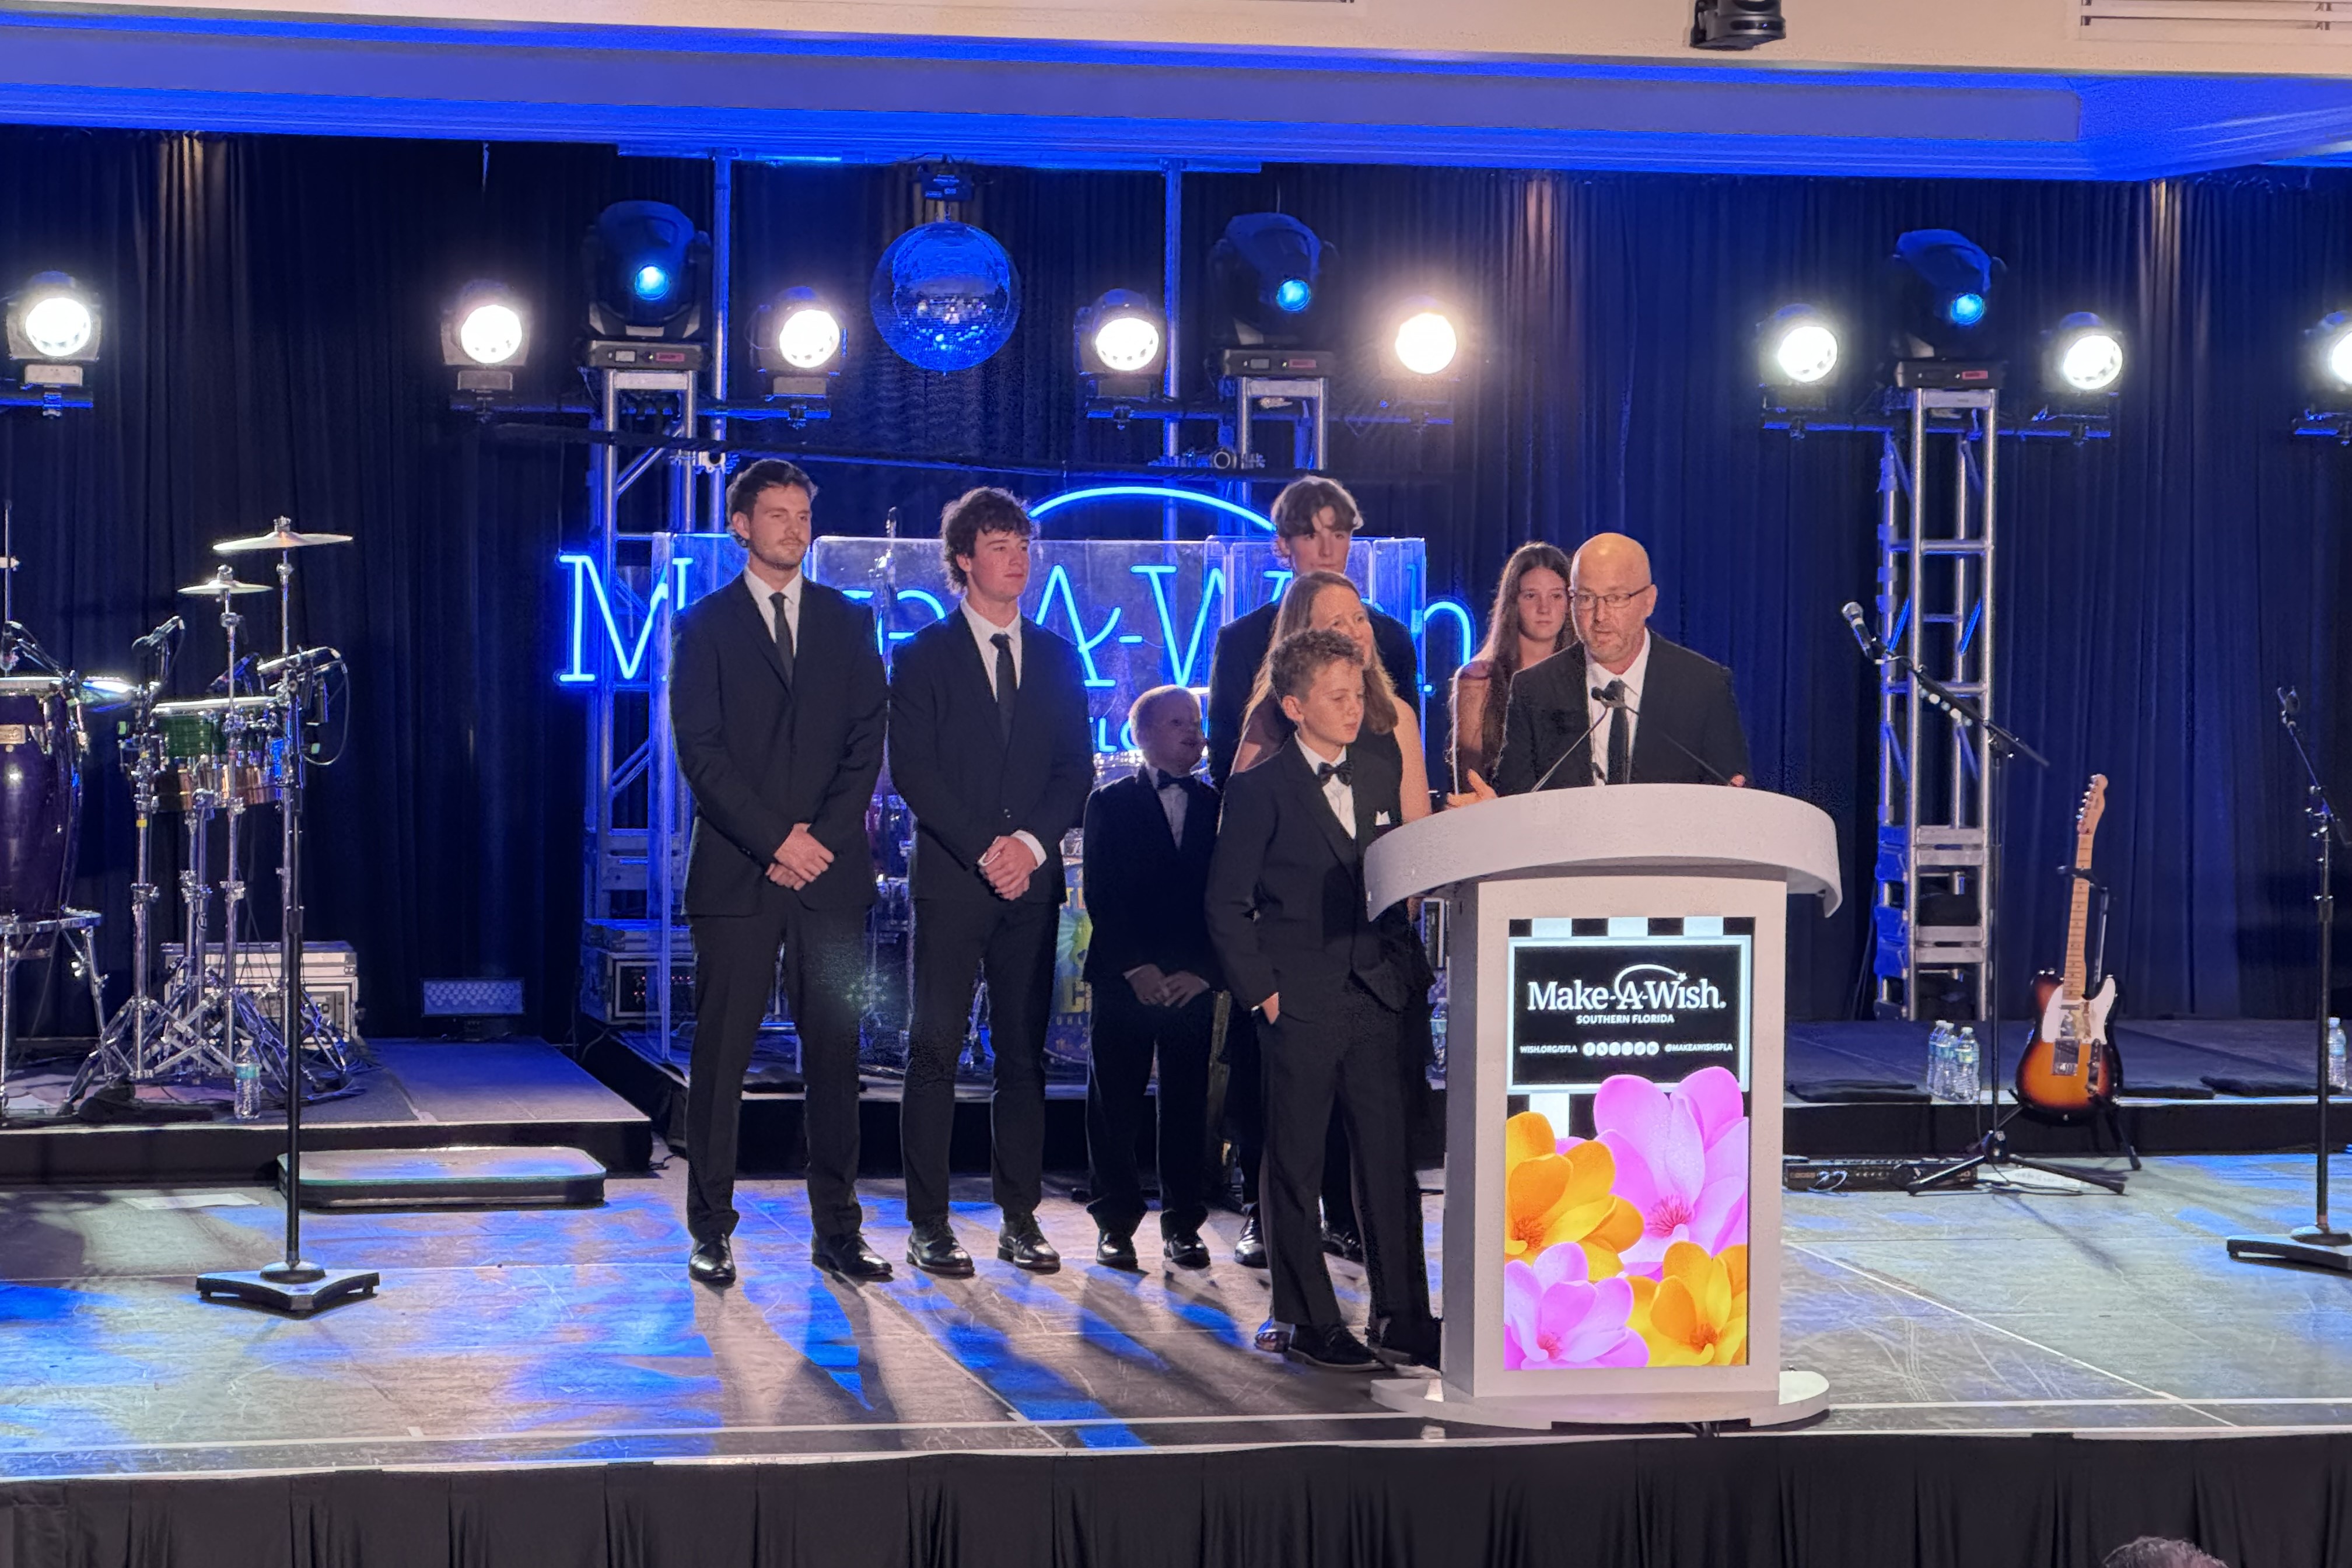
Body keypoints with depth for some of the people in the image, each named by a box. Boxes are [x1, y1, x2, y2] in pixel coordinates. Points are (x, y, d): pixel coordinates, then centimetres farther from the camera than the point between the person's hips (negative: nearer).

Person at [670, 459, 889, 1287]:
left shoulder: (848, 621, 13)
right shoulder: (706, 624, 5)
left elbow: (867, 743, 7)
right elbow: (702, 752, -3)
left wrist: (820, 839, -6)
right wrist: (775, 840, -11)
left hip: (831, 872, 2)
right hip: (736, 872, -2)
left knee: (834, 1055, 3)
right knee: (721, 1057, -2)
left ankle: (837, 1231, 9)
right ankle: (711, 1230, 5)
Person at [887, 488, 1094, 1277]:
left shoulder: (1056, 658, 14)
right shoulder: (924, 655, 3)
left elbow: (1077, 769, 9)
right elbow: (913, 770, -5)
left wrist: (1031, 843, -7)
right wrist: (984, 851, -12)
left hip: (1031, 878, 3)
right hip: (950, 877, -3)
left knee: (1025, 1052, 4)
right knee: (935, 1048, -4)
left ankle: (1021, 1218, 9)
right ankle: (928, 1225, -1)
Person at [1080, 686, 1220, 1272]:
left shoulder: (1216, 806, 12)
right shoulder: (1110, 803, 7)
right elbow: (1101, 894, -1)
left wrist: (1202, 970, -7)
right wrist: (1136, 969, -10)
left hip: (1194, 982, 1)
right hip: (1125, 978, -1)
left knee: (1187, 1103, 1)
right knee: (1115, 1102, 1)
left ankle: (1183, 1224, 9)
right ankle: (1116, 1224, 8)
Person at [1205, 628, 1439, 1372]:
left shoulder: (1382, 768, 10)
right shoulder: (1261, 789, -4)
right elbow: (1227, 904, -3)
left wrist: (1402, 965, 9)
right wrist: (1262, 991, -7)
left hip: (1378, 995, 4)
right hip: (1300, 1003, -4)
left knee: (1391, 1157, 4)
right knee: (1296, 1164, 3)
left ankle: (1402, 1313, 11)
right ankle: (1310, 1320, 10)